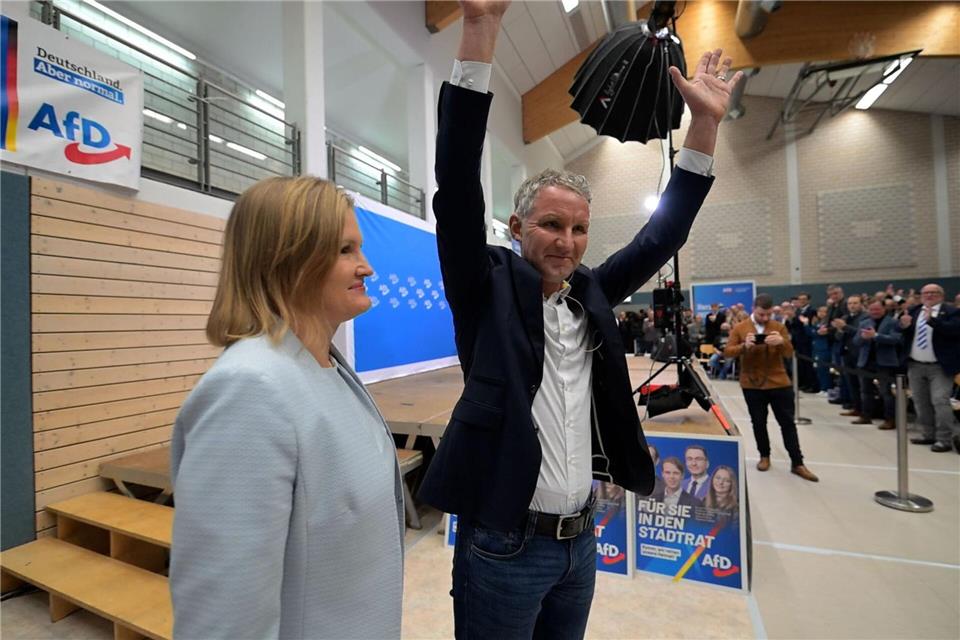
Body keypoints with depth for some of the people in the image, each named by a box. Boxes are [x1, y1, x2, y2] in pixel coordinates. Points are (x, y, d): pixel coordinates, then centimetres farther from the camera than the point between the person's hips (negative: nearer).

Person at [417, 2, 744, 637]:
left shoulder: (591, 294, 3)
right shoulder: (490, 286, -11)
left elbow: (662, 235, 8)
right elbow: (457, 191, -21)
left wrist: (706, 122, 5)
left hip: (582, 539, 6)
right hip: (502, 544, -5)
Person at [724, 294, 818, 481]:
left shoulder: (779, 327, 2)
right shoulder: (740, 328, -2)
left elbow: (789, 353, -4)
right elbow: (727, 352, -8)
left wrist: (781, 342, -26)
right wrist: (744, 346, -27)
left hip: (779, 383, 1)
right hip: (752, 384, -1)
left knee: (788, 422, 7)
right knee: (758, 422, 10)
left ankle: (797, 464, 16)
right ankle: (764, 456, 27)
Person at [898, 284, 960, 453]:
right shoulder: (913, 311, 10)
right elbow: (900, 333, 6)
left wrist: (932, 320, -28)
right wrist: (904, 326, -15)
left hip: (939, 366, -5)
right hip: (915, 365, 5)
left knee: (940, 401, -8)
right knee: (921, 403, 12)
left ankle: (945, 439, 0)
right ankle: (928, 435, 23)